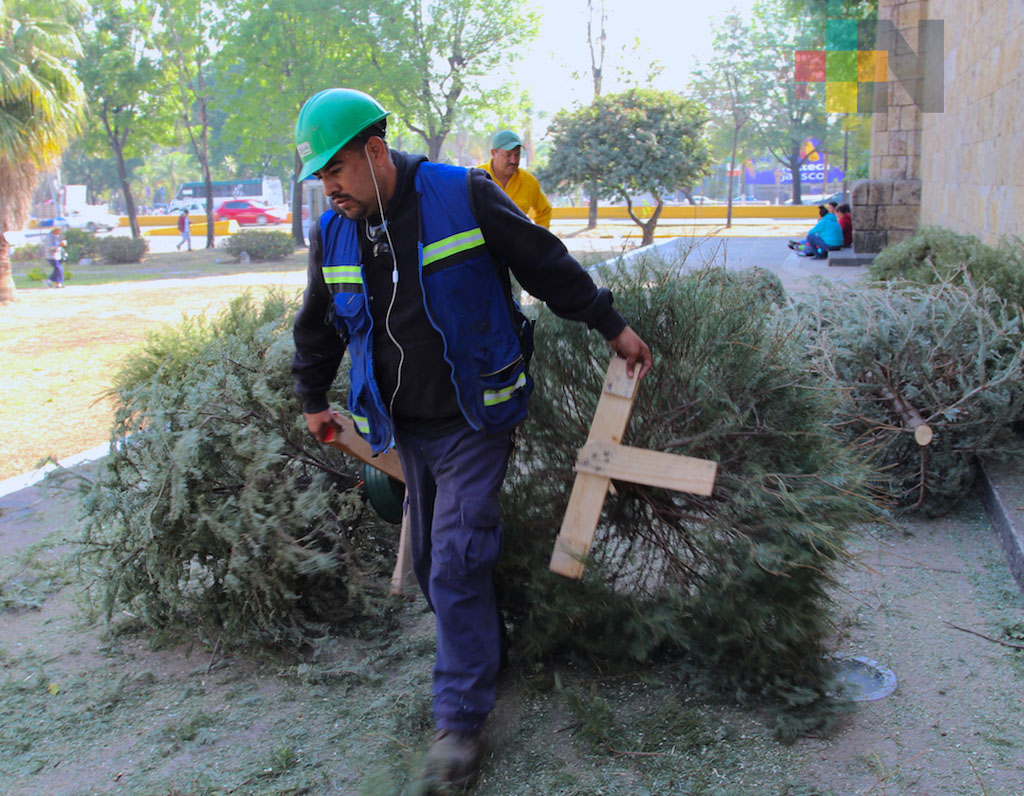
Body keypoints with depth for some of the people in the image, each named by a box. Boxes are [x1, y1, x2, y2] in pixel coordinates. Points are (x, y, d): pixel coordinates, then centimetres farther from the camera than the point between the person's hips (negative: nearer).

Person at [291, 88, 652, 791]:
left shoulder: (464, 197, -13)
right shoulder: (332, 233, 2)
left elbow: (547, 266, -3)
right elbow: (318, 326, 19)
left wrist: (612, 325, 3)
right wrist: (314, 400, 28)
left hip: (474, 422, -5)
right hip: (405, 429, 5)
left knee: (457, 565, -10)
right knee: (433, 564, 12)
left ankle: (462, 718, 4)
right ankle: (488, 656, 36)